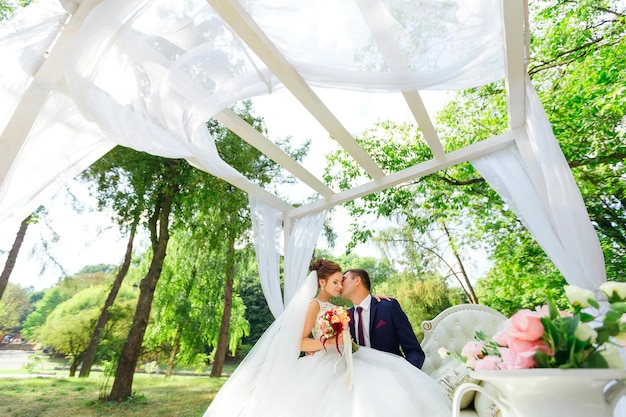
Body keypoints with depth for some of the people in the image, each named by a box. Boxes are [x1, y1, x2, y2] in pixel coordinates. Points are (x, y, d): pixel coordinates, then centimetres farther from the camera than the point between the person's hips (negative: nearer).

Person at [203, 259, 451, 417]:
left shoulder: (335, 307, 17)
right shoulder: (314, 305, -9)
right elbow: (300, 343, -14)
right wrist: (329, 343, -25)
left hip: (341, 365, 9)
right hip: (324, 368, -8)